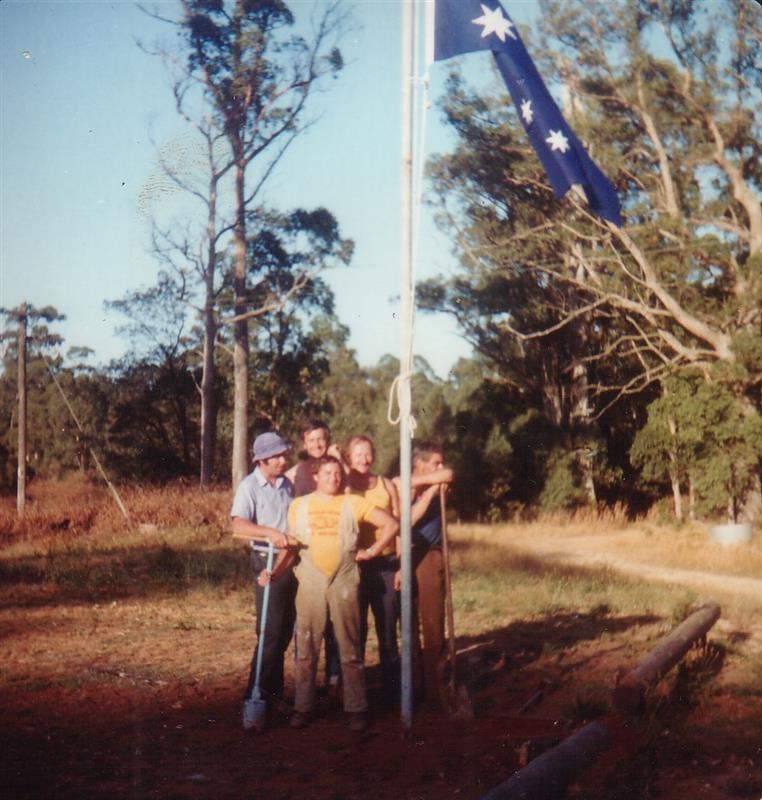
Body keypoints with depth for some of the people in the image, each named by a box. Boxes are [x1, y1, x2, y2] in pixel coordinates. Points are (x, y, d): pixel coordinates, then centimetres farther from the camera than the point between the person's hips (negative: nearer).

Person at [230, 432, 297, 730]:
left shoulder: (287, 484, 11)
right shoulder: (249, 486, -8)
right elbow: (238, 526, -21)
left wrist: (296, 539, 6)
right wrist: (271, 533, -32)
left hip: (291, 561, 6)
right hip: (267, 562, -6)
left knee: (285, 631, 13)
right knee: (270, 633, -11)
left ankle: (274, 693, 25)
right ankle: (254, 700, -9)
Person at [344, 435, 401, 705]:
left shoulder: (386, 485, 9)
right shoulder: (343, 487, 4)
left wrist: (401, 564, 3)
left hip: (386, 564, 1)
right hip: (354, 565, -1)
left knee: (387, 628, 4)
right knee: (356, 630, 4)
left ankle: (391, 689, 12)